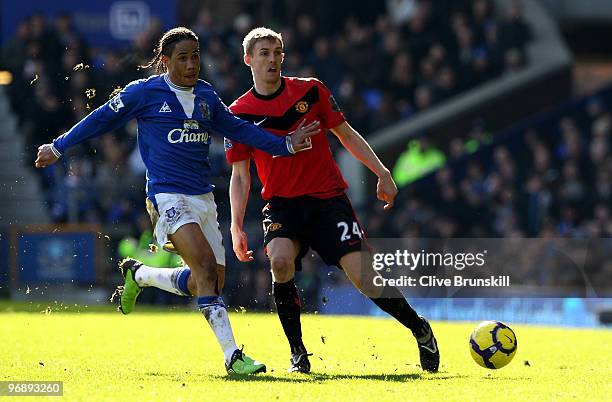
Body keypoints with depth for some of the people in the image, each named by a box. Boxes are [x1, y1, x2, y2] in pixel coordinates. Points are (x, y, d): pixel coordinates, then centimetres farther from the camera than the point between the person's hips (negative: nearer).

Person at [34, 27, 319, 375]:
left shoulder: (206, 95, 11)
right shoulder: (144, 92, -3)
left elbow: (237, 129, 20)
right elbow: (102, 120, 7)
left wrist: (285, 145, 14)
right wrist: (58, 148, 14)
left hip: (203, 198, 7)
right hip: (168, 197, -7)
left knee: (210, 281, 6)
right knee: (206, 266, -23)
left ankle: (139, 274, 33)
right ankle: (232, 356, -24)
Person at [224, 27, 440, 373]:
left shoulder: (310, 91, 1)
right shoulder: (240, 113, 1)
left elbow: (346, 134, 11)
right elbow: (240, 176, 5)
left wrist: (382, 173, 4)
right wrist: (237, 227, -4)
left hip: (328, 198, 0)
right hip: (282, 204, 0)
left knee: (365, 277, -13)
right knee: (281, 261, -30)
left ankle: (421, 331, 12)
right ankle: (298, 354, -15)